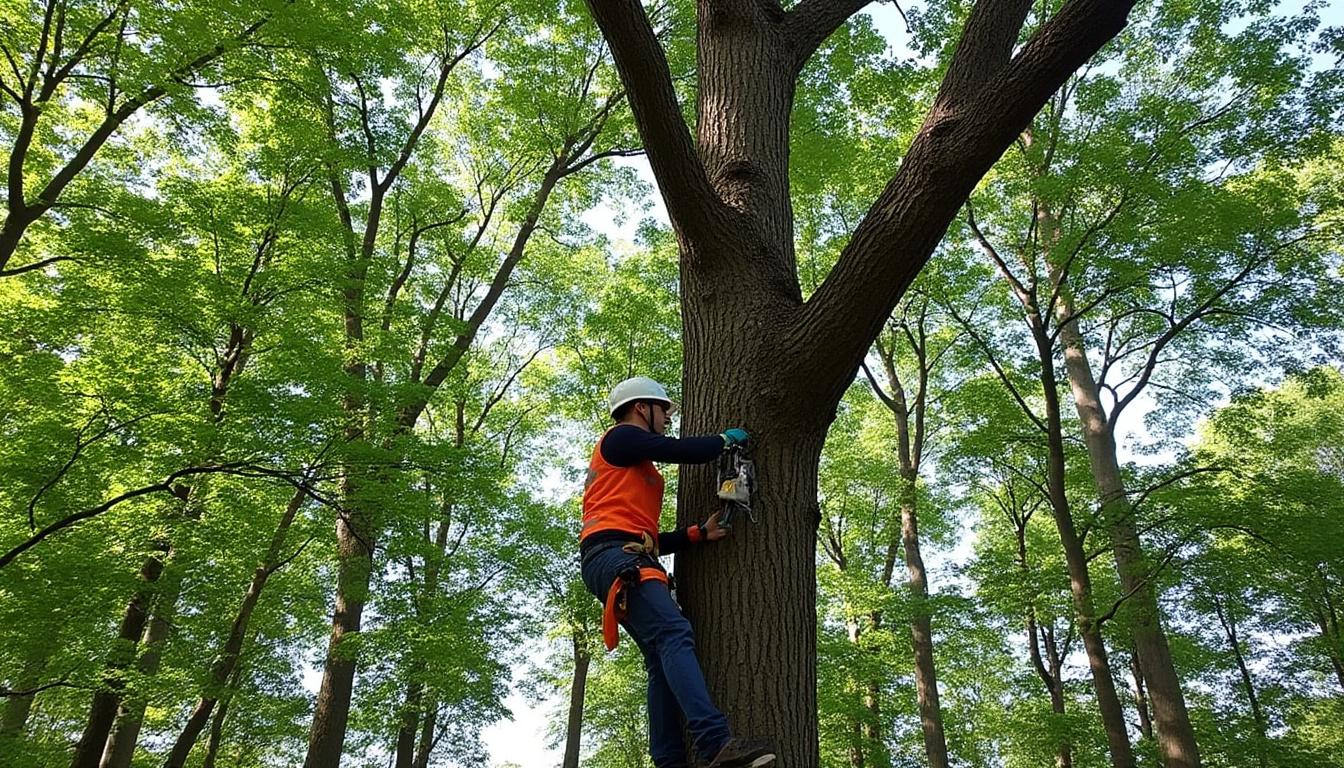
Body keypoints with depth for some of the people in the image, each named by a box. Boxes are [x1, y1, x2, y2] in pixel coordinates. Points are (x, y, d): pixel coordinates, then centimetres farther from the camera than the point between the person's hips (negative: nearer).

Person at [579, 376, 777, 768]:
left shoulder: (636, 472, 35)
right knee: (675, 634, -26)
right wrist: (727, 438, 13)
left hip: (629, 560, 10)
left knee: (663, 660, -4)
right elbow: (685, 451, -6)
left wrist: (700, 533, 14)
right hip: (614, 554, -10)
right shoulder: (620, 438, 7)